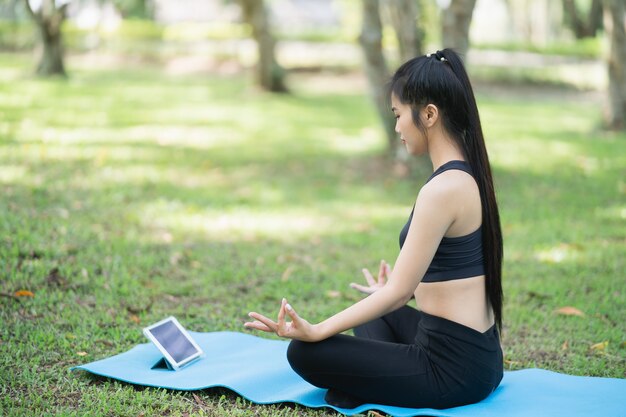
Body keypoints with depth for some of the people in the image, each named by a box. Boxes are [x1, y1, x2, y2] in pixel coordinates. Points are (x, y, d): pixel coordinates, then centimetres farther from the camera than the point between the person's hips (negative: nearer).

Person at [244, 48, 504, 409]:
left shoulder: (443, 189, -21)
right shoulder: (468, 175, 9)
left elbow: (398, 292, -21)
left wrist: (317, 331, -20)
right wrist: (394, 291, 38)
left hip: (453, 367, -9)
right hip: (477, 355, 9)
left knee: (305, 354, -4)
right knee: (373, 312, 33)